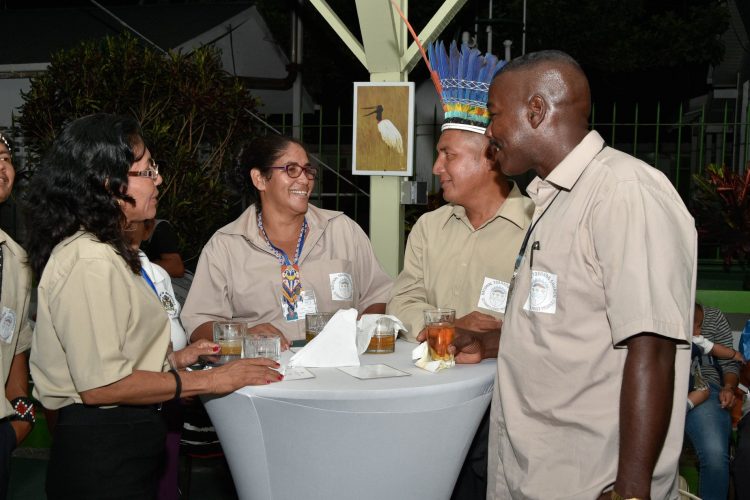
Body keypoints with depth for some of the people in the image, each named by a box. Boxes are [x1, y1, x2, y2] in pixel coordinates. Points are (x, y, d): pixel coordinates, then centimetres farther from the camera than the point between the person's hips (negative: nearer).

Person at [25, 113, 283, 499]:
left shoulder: (103, 251, 12)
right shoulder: (90, 261, -20)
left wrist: (171, 359, 11)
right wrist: (207, 381, -18)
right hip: (104, 456, -10)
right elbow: (100, 385, -23)